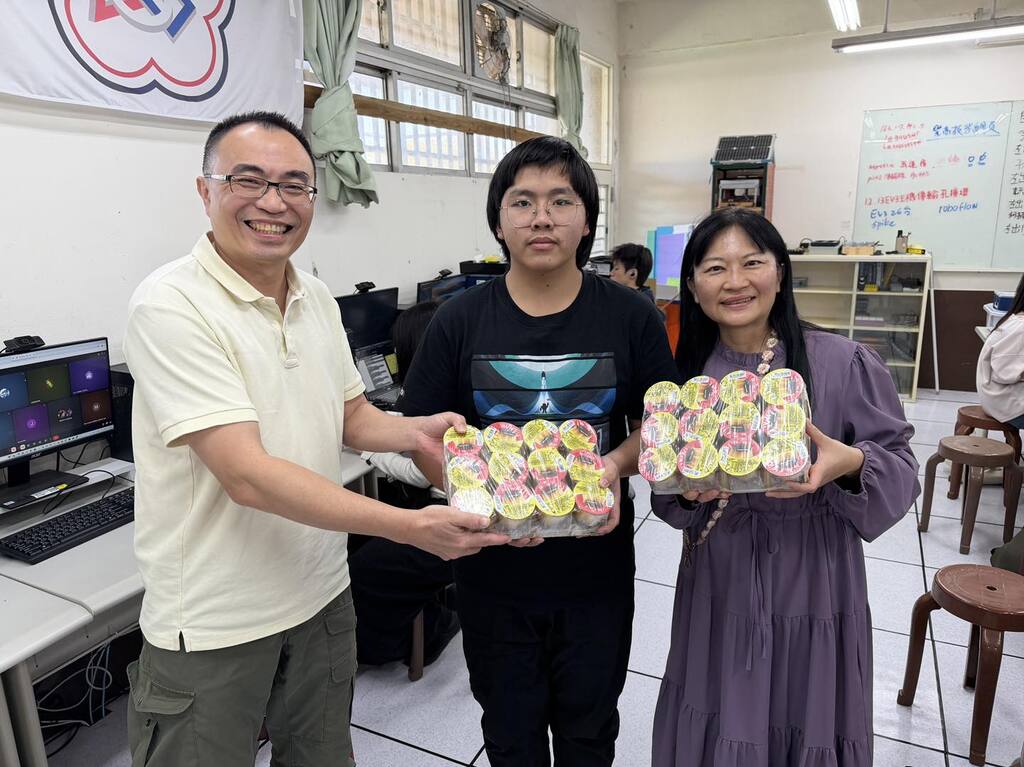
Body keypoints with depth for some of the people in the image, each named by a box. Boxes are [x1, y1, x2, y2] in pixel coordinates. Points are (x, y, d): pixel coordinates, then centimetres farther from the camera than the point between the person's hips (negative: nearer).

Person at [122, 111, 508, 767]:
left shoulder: (318, 298, 2)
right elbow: (247, 475, -27)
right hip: (213, 623, -6)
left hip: (323, 594, 6)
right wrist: (410, 526, -32)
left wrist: (418, 431, -11)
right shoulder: (171, 305, -20)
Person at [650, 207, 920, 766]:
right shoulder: (686, 374, -2)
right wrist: (688, 492, -16)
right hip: (720, 585, 2)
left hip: (812, 584, -2)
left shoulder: (843, 363, -11)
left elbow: (900, 463, -4)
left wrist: (852, 465, -24)